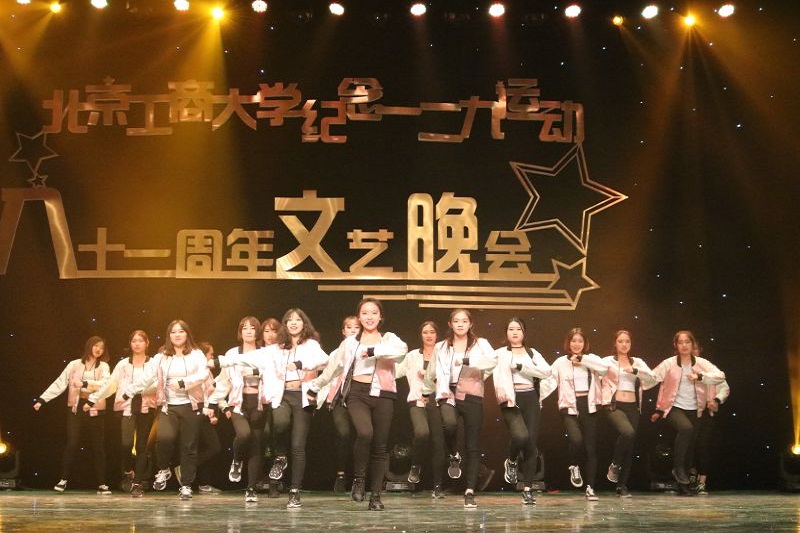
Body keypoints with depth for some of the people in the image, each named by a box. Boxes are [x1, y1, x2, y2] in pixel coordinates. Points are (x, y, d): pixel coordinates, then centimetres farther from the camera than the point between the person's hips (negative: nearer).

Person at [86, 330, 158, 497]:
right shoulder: (123, 364, 11)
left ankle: (137, 484, 7)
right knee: (126, 444, -15)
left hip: (146, 408, -1)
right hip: (127, 408, 1)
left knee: (142, 446, 0)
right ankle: (128, 472, 13)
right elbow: (109, 384, 11)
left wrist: (137, 389, -20)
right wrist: (92, 400, 8)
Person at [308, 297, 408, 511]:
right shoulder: (350, 342, 15)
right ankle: (358, 479, -5)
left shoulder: (388, 338, 9)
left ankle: (376, 495, 13)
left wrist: (372, 350, -21)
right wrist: (314, 387, 29)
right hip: (357, 393, 0)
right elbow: (333, 368, 24)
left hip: (382, 395, 1)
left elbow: (402, 349, -15)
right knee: (365, 432, -27)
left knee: (380, 446, 2)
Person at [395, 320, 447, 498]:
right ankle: (416, 465, 3)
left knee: (438, 441, -7)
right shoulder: (412, 356, 15)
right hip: (417, 400, 0)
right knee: (422, 433, -26)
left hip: (436, 399, 0)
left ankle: (437, 486, 1)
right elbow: (396, 372, 9)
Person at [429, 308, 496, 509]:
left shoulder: (480, 343, 5)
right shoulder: (441, 347, 12)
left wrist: (466, 361, -24)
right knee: (450, 424, -33)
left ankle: (470, 492, 6)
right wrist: (440, 390, -3)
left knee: (473, 447, 0)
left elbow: (493, 360, -15)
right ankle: (454, 456, -2)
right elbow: (433, 373, 13)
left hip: (472, 397, 0)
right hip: (449, 395, 0)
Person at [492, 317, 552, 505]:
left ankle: (528, 489, 7)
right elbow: (497, 375, -7)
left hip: (530, 399, 3)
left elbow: (547, 371, -3)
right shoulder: (500, 354, 10)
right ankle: (511, 461, 8)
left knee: (531, 443, -2)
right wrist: (501, 394, -25)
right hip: (511, 400, -3)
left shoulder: (533, 353, 15)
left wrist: (520, 366, -9)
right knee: (521, 436, -25)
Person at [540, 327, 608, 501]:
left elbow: (604, 368, -14)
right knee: (576, 439, -25)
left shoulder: (591, 359, 7)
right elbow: (550, 382, -7)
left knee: (590, 448, 3)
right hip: (569, 407, -2)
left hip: (588, 406, 2)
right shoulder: (560, 362, 2)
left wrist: (582, 359, -14)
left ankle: (590, 488, 13)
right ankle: (574, 466, 7)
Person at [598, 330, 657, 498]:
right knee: (628, 432, -29)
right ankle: (614, 465, -3)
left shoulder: (638, 362, 13)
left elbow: (653, 379, -1)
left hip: (633, 407, 4)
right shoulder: (608, 361, 4)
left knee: (630, 446, 3)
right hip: (614, 406, -4)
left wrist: (635, 371, -13)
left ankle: (622, 485, 13)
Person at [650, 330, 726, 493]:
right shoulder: (669, 364, -5)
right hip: (674, 407, -3)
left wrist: (700, 376, -22)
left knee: (690, 446, 7)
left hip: (693, 410, 3)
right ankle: (678, 468, -16)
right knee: (686, 428, -32)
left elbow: (720, 376, -11)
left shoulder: (701, 363, -1)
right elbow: (652, 378, -5)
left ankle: (683, 484, 21)